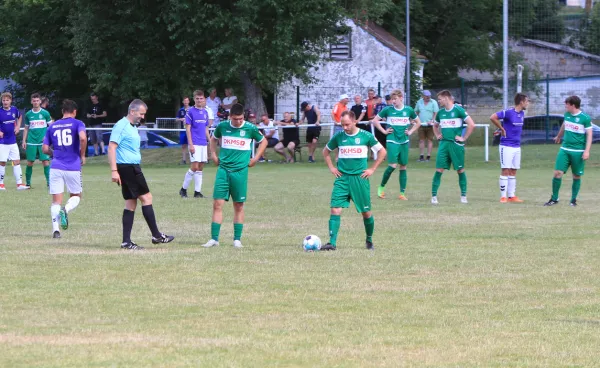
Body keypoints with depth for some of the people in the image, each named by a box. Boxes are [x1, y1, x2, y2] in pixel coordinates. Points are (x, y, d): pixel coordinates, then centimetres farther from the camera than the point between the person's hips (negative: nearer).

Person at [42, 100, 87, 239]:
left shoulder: (52, 126, 12)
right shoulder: (77, 124, 1)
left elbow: (45, 149, 10)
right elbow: (83, 138, -19)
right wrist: (82, 155, -5)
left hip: (56, 167, 2)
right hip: (73, 167, -2)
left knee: (56, 201, 7)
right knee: (76, 196, 15)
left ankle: (55, 229, -8)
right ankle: (66, 210, -18)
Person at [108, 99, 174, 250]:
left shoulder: (132, 127, 19)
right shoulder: (121, 126, -11)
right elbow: (112, 147, -17)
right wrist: (114, 171, -23)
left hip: (132, 168, 10)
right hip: (128, 168, -10)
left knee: (131, 203, 8)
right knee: (146, 197, -7)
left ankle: (126, 241, 7)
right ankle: (156, 236, -2)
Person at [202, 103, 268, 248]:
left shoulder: (250, 128, -3)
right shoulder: (222, 126, 2)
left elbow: (263, 141, 13)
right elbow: (214, 139, 22)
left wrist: (255, 158, 6)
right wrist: (214, 155, 11)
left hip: (240, 171, -1)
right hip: (223, 169, 1)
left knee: (239, 205, 4)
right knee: (217, 204, -5)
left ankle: (237, 239, 13)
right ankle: (214, 238, -1)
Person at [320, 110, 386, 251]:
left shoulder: (366, 136, -2)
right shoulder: (338, 137, 3)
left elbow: (382, 152, 6)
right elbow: (326, 151, 20)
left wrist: (372, 169, 1)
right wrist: (331, 168, 8)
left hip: (360, 178, -1)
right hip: (342, 178, 1)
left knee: (366, 212, 7)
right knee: (335, 209, -13)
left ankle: (369, 240, 28)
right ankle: (332, 242, -16)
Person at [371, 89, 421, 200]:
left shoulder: (408, 110, 4)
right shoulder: (388, 110, -1)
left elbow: (418, 122, 19)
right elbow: (375, 120, 6)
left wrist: (410, 132, 6)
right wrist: (384, 131, 0)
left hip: (404, 141, 3)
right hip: (392, 141, -3)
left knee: (403, 166, 4)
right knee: (392, 165, -14)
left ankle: (402, 193, 9)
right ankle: (381, 187, 5)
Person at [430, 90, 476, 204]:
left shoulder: (458, 110, -7)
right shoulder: (441, 113, 11)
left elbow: (471, 124, -11)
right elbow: (435, 126, 31)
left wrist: (464, 138, -10)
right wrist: (437, 135, 13)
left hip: (456, 144, -4)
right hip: (444, 143, 4)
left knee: (460, 170, 3)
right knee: (439, 170, -4)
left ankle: (463, 196, 12)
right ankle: (434, 196, -3)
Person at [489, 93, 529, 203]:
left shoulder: (522, 114, 9)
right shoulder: (508, 112, -15)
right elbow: (493, 117, -21)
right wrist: (502, 129, -12)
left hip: (517, 146, 7)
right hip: (506, 146, -7)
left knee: (513, 172, 9)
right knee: (505, 170, -5)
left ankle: (511, 196, 14)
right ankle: (503, 196, -2)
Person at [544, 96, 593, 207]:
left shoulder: (585, 118, -9)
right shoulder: (567, 115, 8)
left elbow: (589, 135, -8)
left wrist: (587, 151, -17)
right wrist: (559, 136, 46)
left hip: (578, 151, -4)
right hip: (565, 149, 4)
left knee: (576, 176, 4)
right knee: (557, 173, -5)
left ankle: (573, 200, 16)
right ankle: (554, 199, 5)